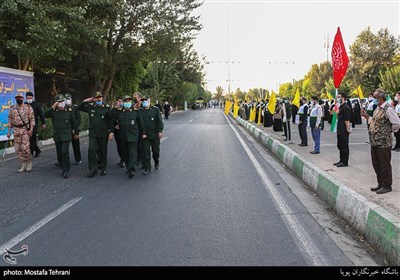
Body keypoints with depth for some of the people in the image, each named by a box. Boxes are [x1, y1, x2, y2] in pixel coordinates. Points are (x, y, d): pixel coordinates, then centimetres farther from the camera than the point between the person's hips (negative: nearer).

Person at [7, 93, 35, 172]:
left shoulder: (28, 108, 0)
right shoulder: (12, 109, 8)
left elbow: (32, 119, -3)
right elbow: (10, 121, 12)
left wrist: (31, 129, -12)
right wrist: (9, 131, 7)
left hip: (26, 130, -4)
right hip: (16, 131, 4)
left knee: (25, 148, -12)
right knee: (18, 149, 3)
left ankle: (29, 163, 8)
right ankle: (23, 165, 13)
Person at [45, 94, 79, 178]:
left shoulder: (69, 110, -2)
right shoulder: (53, 110, 1)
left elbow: (74, 122, 6)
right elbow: (45, 115, -15)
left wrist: (77, 132, 12)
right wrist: (52, 107, -22)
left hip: (66, 135, -3)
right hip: (57, 135, 3)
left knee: (64, 152, -14)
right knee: (59, 153, 10)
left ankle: (66, 170, -4)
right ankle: (63, 168, 25)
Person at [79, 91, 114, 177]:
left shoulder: (106, 107, -1)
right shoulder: (90, 106, 5)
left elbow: (110, 121, -1)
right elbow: (79, 108, 17)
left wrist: (111, 132, -6)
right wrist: (85, 101, 0)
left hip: (103, 133, -2)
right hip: (92, 133, 2)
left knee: (102, 151, 8)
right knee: (91, 150, -5)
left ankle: (103, 168, 21)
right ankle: (93, 169, 4)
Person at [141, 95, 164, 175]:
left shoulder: (155, 109, -1)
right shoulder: (140, 111, 3)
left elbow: (159, 121, -3)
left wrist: (160, 131, -11)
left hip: (155, 135, -1)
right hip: (145, 135, 1)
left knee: (156, 150, 12)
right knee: (146, 152, -1)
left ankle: (156, 162, 40)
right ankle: (147, 169, 5)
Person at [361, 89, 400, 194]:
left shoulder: (388, 109, -16)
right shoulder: (378, 108, 13)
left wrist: (389, 131, -4)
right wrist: (366, 116, 11)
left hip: (383, 143, -9)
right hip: (374, 142, 9)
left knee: (384, 165, 2)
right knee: (376, 164, 16)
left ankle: (387, 186, 15)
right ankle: (380, 184, 29)